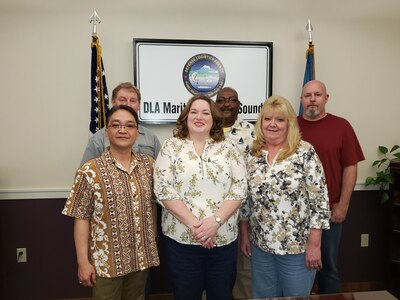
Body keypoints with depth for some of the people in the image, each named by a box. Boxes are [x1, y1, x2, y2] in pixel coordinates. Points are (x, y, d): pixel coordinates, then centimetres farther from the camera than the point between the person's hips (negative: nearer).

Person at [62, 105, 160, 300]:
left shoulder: (149, 164, 0)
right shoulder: (90, 171, -12)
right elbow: (81, 218, -11)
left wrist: (153, 241, 8)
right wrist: (83, 262, -11)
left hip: (141, 257, 4)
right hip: (105, 261, -4)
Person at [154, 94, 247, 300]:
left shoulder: (228, 148, 4)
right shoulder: (171, 147, 0)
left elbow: (239, 189, -2)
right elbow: (163, 190, -9)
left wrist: (215, 221, -16)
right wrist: (193, 224, -16)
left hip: (224, 238, 2)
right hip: (181, 239, -1)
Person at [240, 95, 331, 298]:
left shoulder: (305, 152, -11)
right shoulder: (252, 154, 1)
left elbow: (319, 198, -12)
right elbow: (245, 198, 7)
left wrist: (314, 244, -12)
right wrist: (245, 235, 7)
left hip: (297, 246, -3)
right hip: (260, 245, 4)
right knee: (263, 296, 19)